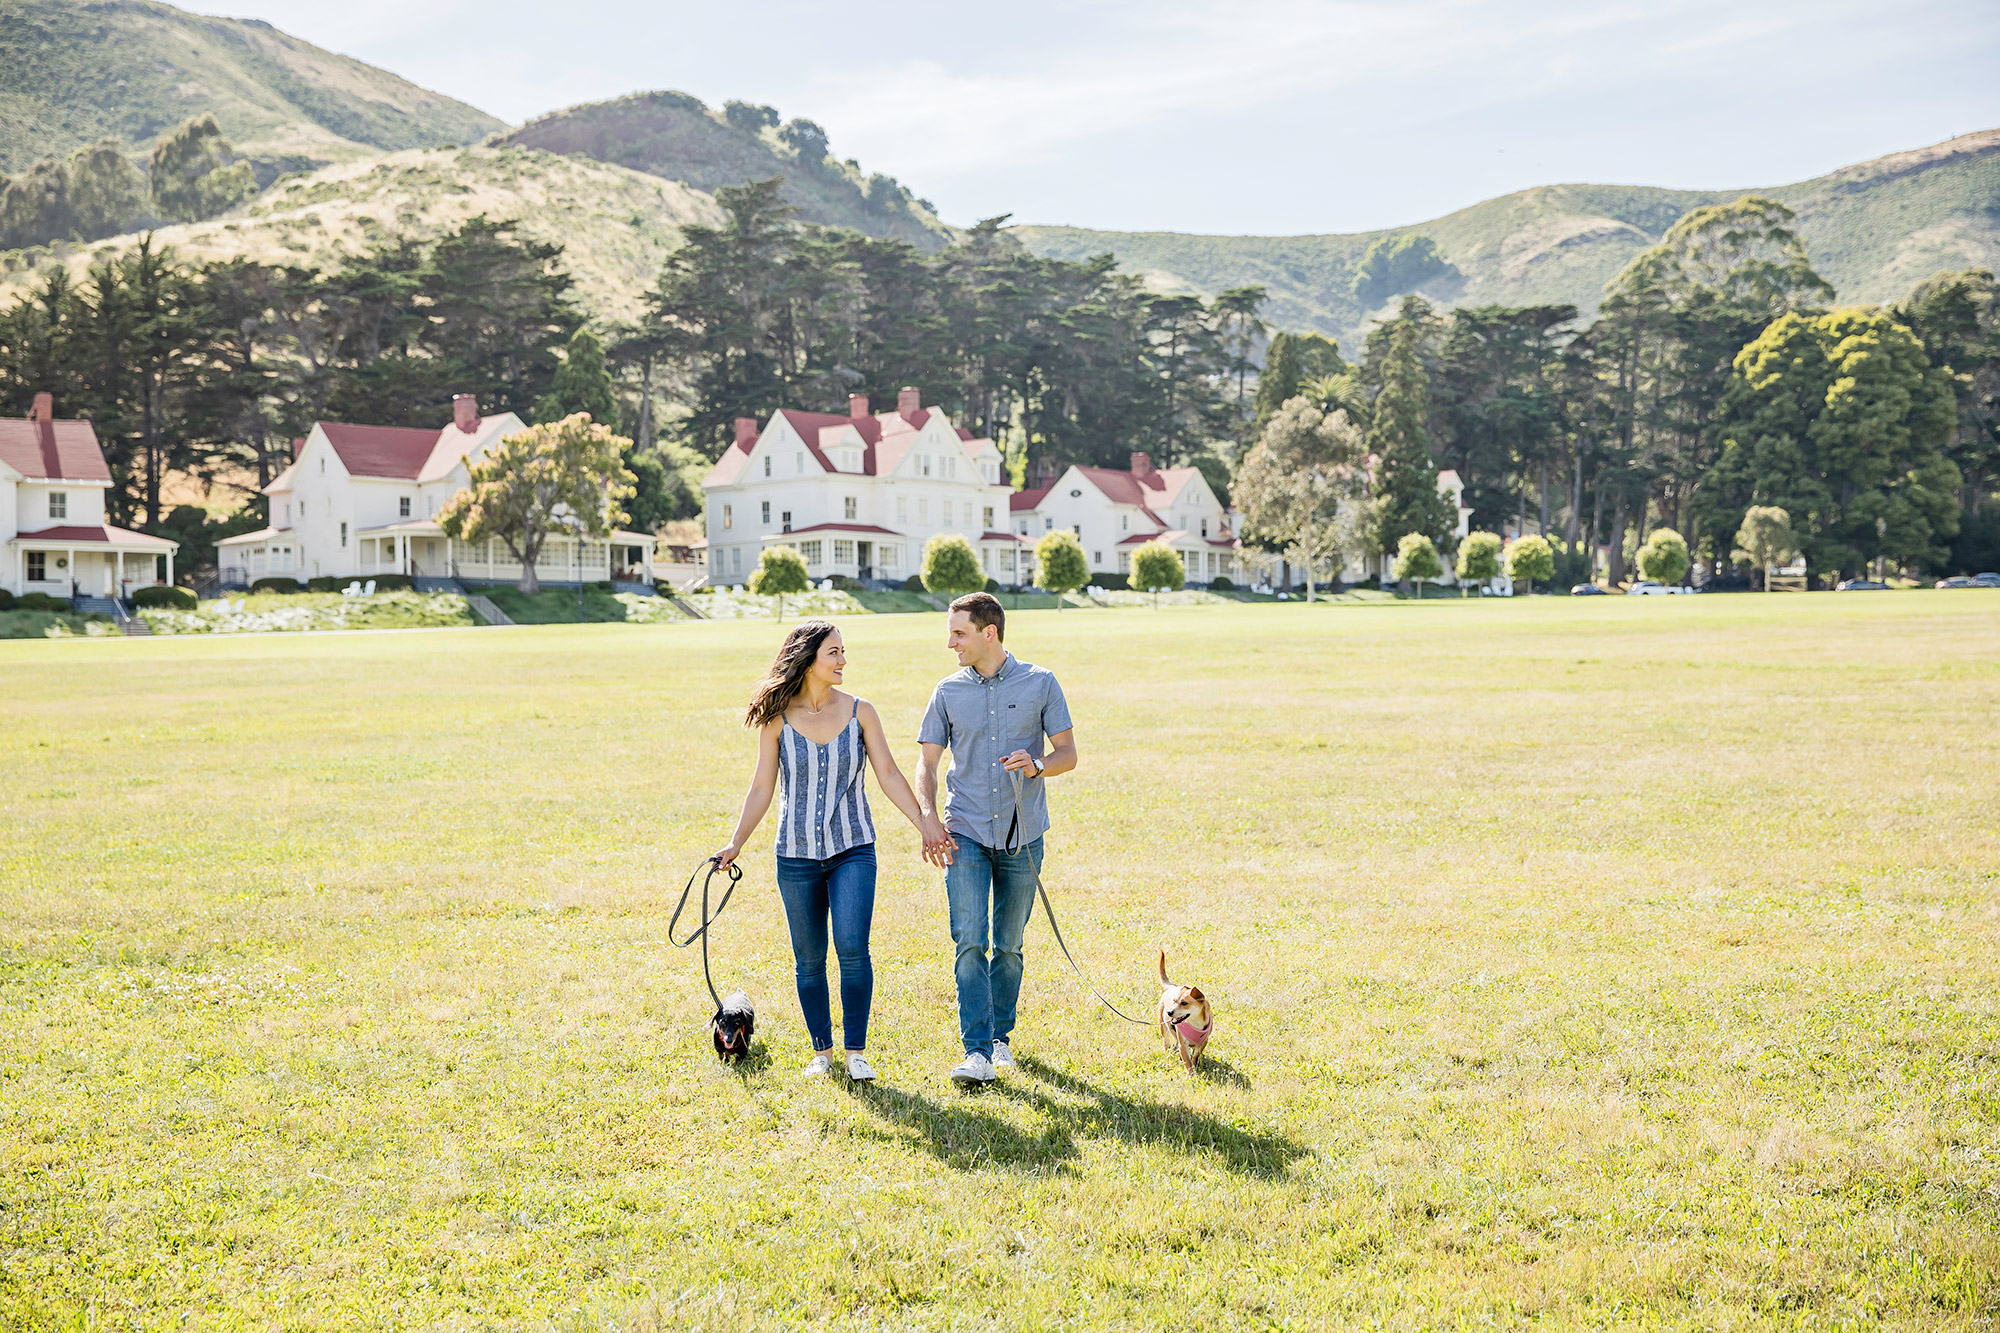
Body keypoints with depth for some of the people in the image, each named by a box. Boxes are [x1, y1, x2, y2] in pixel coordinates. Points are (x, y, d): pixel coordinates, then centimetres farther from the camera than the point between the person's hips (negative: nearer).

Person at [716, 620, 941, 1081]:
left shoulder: (859, 711, 1)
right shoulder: (777, 719, -1)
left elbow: (888, 774, 3)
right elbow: (761, 788, 4)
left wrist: (925, 825, -3)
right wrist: (736, 843, -2)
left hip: (852, 851, 0)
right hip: (796, 855, 1)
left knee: (852, 947, -13)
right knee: (809, 959, 6)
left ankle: (857, 1050, -1)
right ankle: (821, 1050, 20)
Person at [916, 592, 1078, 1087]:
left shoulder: (1040, 684, 1)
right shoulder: (948, 691, 5)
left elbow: (1068, 752, 4)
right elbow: (927, 763, 7)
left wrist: (1037, 765, -18)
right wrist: (928, 818, -9)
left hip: (1021, 835, 0)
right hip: (965, 833, 0)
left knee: (1009, 946, 9)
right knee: (970, 941, -11)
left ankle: (1000, 1035, 26)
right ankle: (977, 1052, -12)